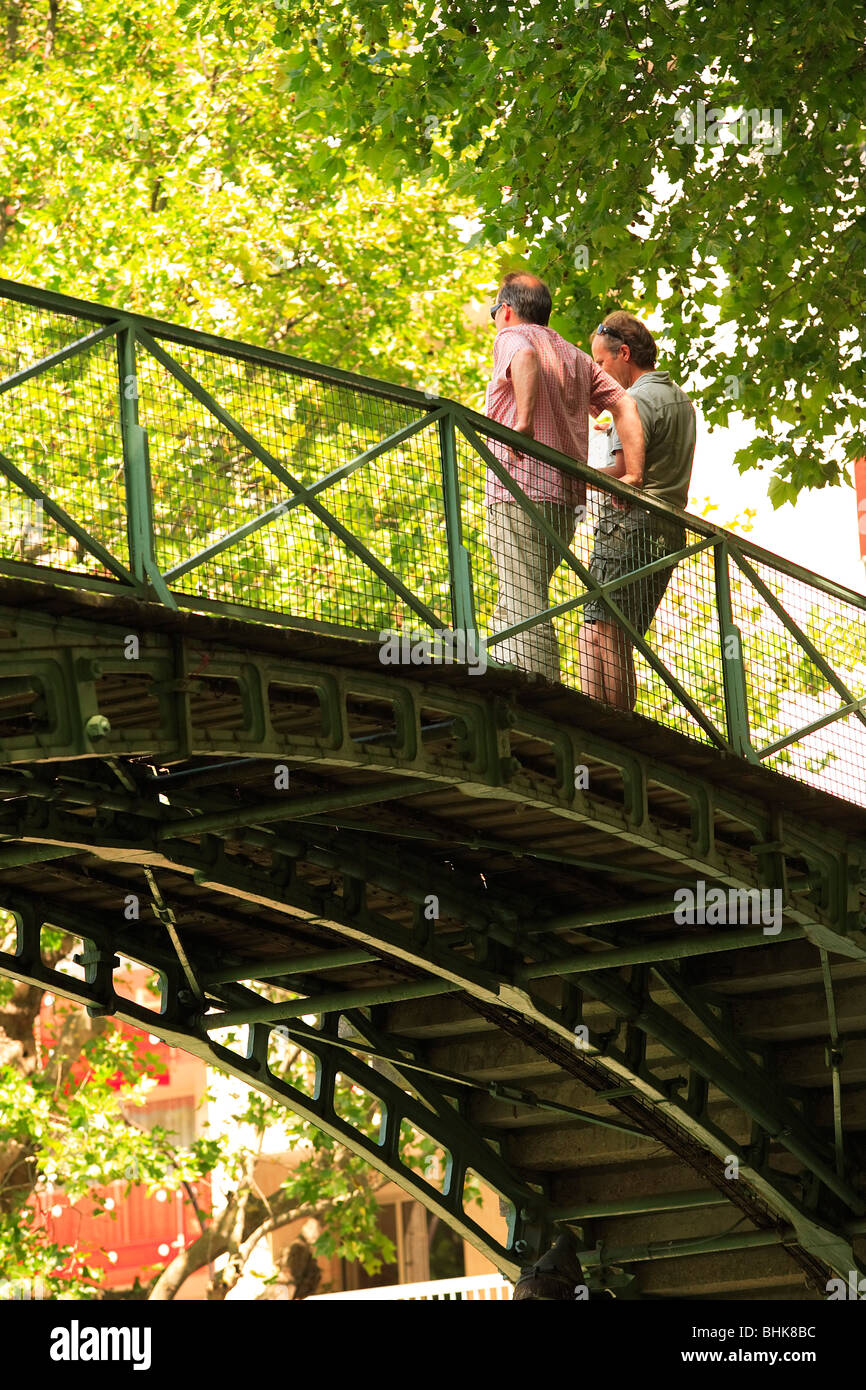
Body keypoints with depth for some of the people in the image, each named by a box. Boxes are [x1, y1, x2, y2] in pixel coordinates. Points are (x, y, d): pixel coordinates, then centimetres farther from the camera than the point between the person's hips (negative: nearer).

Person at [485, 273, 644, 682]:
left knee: (523, 607, -12)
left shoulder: (512, 337, 4)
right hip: (566, 498, 8)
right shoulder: (576, 357, 24)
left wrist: (523, 423, -25)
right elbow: (625, 406, 12)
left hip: (520, 494, -8)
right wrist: (634, 478, 3)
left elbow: (526, 359, -22)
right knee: (514, 606, 15)